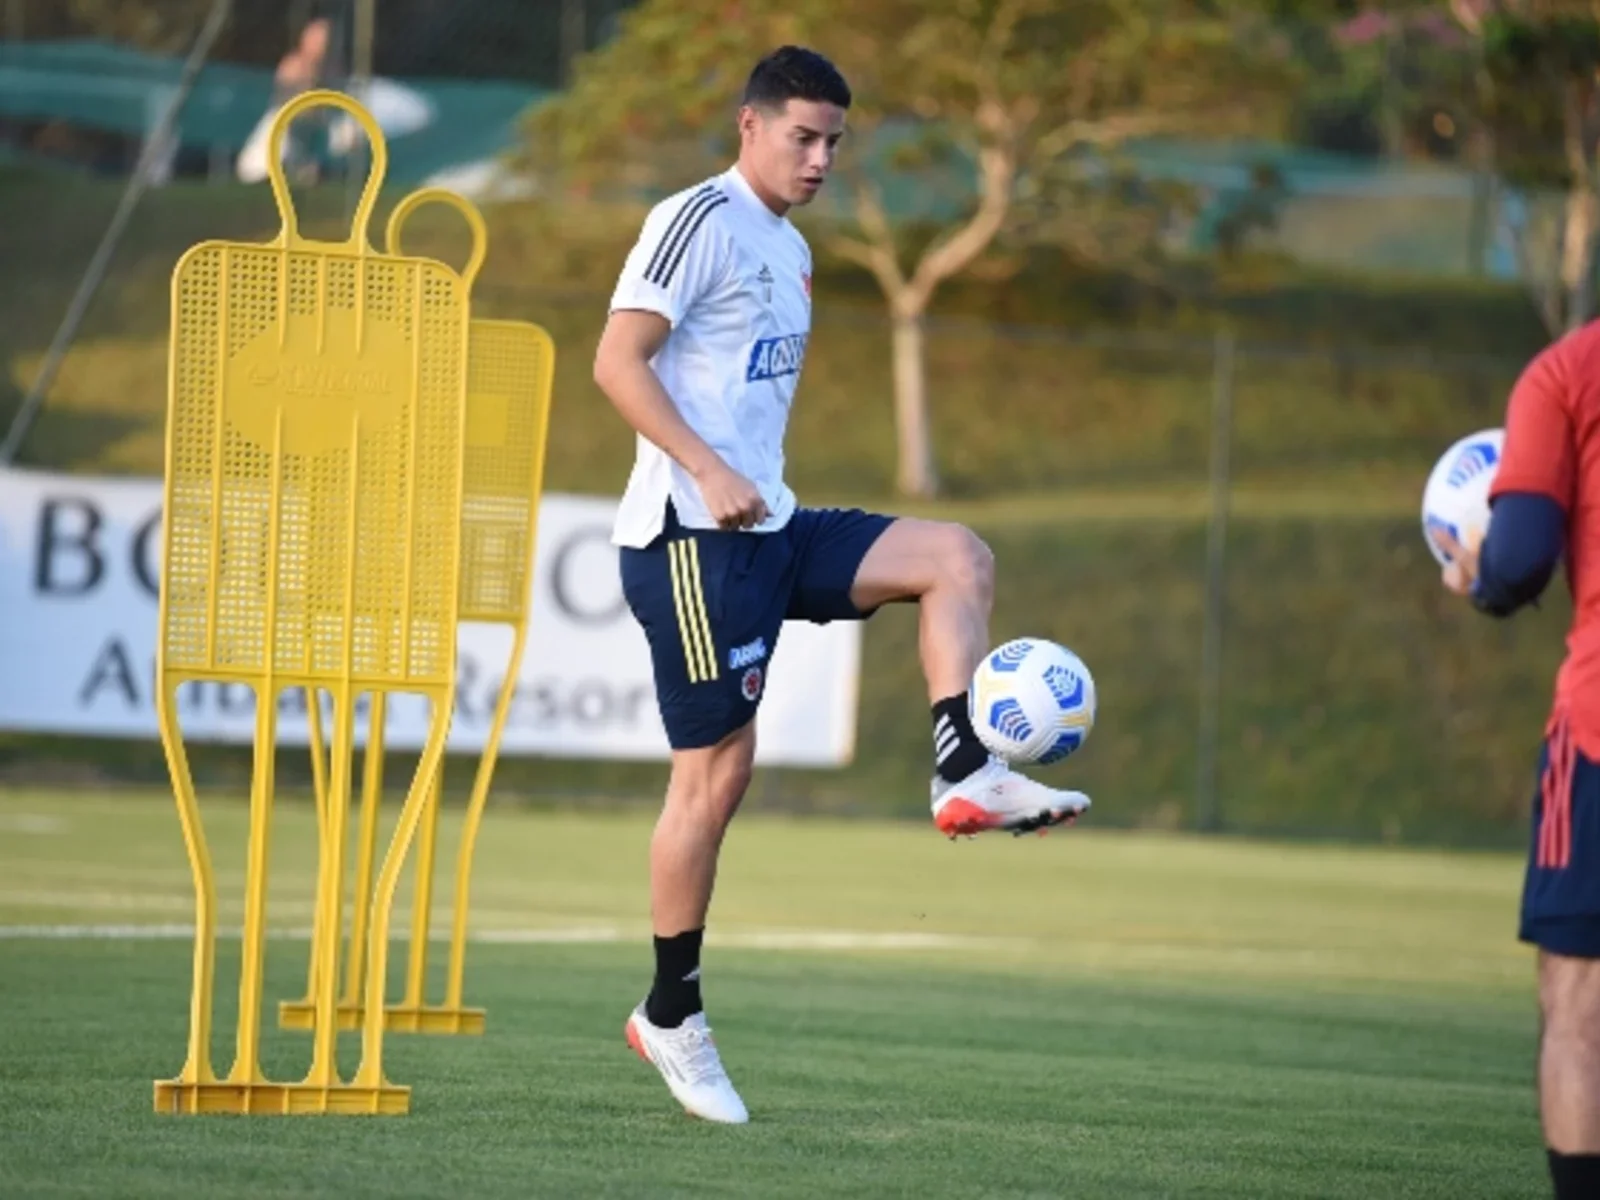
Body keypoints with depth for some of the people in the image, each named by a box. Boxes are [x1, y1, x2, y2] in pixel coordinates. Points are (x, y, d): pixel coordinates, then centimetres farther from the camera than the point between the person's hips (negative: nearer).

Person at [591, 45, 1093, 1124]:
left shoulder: (793, 251, 18)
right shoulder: (700, 223, -10)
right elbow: (617, 360, -18)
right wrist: (710, 475, -25)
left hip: (769, 526, 9)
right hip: (692, 537, -9)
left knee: (956, 557, -3)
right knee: (717, 771, -6)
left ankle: (966, 777, -13)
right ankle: (672, 1014, 4)